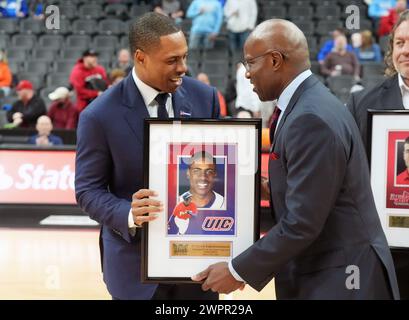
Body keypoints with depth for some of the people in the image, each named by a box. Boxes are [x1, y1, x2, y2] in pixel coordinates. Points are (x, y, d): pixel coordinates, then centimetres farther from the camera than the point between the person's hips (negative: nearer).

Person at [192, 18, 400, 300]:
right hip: (317, 274, 9)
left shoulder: (312, 119, -22)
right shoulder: (307, 105, 9)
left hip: (340, 281, -9)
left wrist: (238, 271, -16)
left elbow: (302, 223, -23)